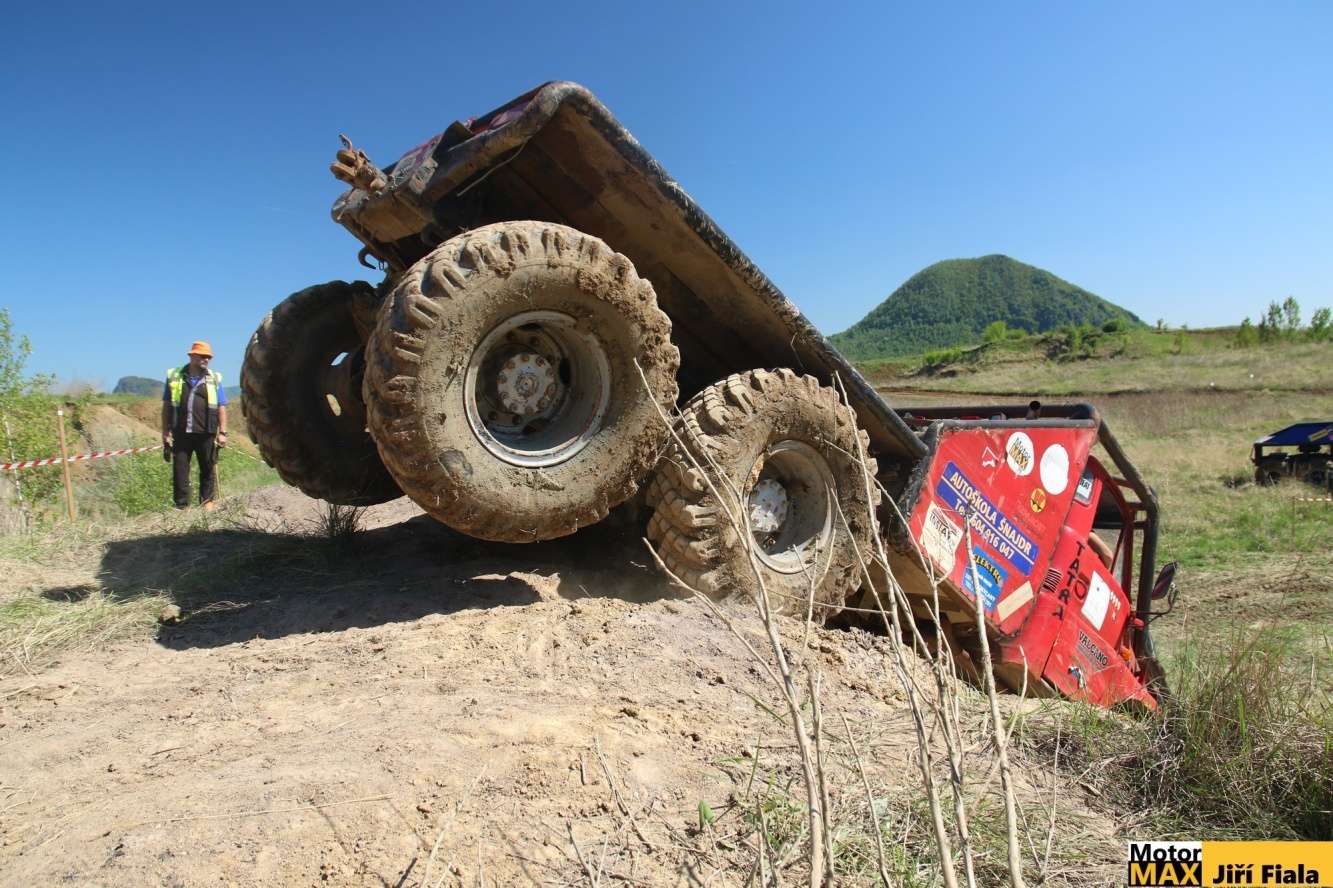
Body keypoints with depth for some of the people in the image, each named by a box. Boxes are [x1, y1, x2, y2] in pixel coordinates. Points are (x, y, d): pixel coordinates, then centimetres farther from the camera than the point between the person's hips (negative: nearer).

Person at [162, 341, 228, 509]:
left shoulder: (214, 379, 8)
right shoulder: (174, 376, 8)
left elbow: (221, 408, 7)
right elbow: (166, 406, 10)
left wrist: (222, 432, -1)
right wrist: (165, 432, 6)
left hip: (206, 434, 0)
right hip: (181, 434, 0)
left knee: (208, 469, 7)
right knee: (180, 470, 3)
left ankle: (207, 502, 19)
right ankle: (181, 506, 11)